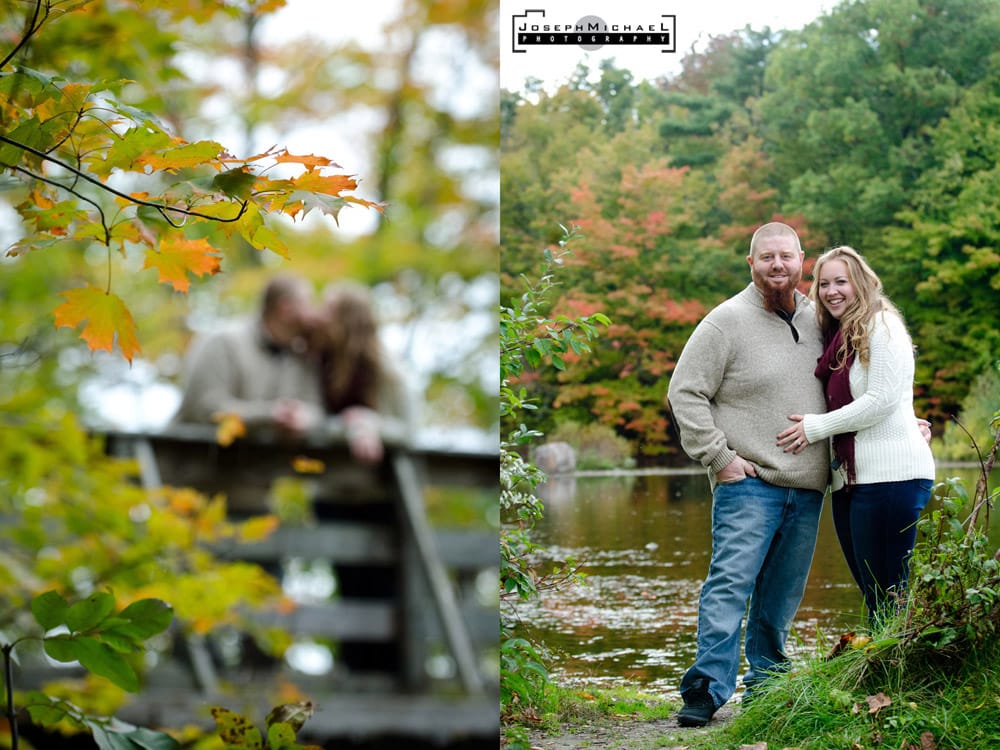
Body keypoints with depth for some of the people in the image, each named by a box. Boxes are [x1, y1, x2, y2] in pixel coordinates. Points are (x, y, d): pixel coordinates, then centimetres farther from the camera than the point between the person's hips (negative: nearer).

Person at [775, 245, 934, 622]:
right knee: (871, 593, 9)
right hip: (850, 478, 9)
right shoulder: (837, 338, 19)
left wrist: (816, 427, -8)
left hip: (891, 474, -9)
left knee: (887, 592, -8)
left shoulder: (881, 325, -5)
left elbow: (882, 400, -13)